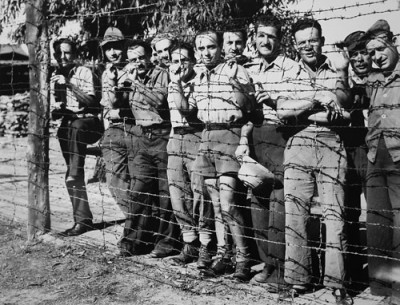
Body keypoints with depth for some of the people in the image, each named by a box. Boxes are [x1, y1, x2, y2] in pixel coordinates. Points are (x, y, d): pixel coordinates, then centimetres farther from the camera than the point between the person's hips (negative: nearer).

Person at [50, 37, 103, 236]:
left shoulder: (84, 72, -4)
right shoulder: (54, 78, 12)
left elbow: (91, 101, -16)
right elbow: (54, 112, 17)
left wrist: (69, 84, -21)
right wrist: (56, 109, -5)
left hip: (87, 122, -4)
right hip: (67, 126, 4)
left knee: (75, 128, -37)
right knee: (72, 175, -1)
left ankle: (74, 173, -28)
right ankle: (83, 219, 4)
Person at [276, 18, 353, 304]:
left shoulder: (338, 70, 10)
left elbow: (347, 113, 3)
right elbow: (282, 110, -3)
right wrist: (317, 100, -10)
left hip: (332, 144, -1)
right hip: (298, 143, 1)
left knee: (334, 213, -5)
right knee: (295, 212, 0)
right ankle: (297, 278, 9)